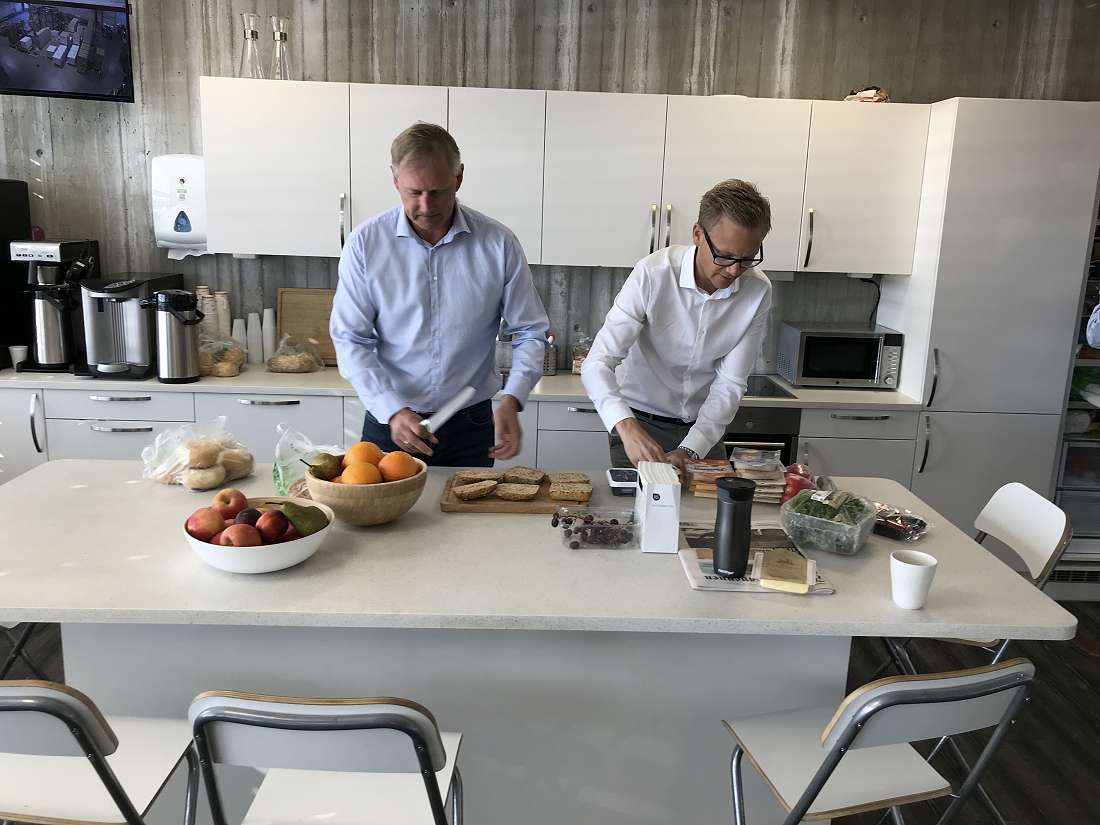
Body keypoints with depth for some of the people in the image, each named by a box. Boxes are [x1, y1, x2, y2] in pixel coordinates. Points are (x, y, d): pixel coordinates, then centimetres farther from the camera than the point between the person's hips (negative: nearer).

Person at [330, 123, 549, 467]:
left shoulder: (498, 244, -7)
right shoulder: (366, 242, -7)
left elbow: (529, 332, -1)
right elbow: (351, 340, -6)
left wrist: (511, 400, -18)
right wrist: (392, 411, -19)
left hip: (470, 427, 1)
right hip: (389, 423, 0)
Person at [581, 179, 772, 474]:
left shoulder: (758, 291, -15)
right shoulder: (653, 274, -24)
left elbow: (730, 384, -13)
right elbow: (597, 364, -29)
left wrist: (690, 451, -26)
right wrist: (626, 426, -46)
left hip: (705, 430, 3)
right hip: (640, 422, -3)